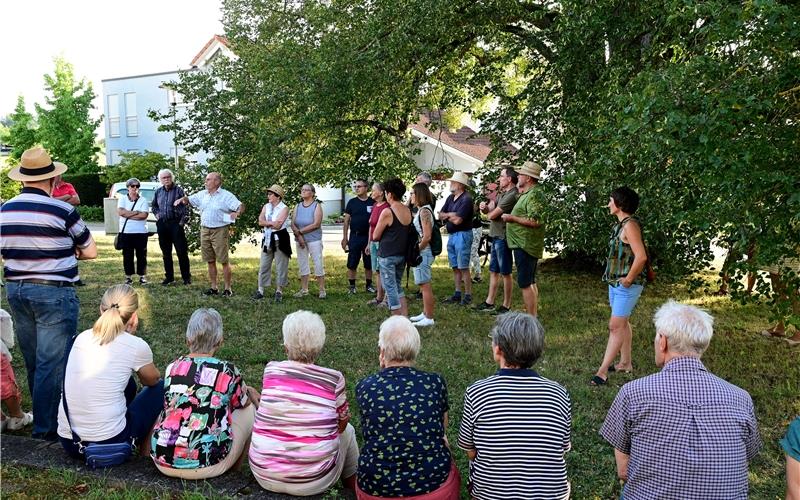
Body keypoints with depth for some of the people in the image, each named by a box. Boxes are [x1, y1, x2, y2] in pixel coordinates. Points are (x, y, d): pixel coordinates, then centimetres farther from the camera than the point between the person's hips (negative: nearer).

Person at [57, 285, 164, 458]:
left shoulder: (82, 338, 4)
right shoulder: (135, 345, -9)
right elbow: (152, 380, 12)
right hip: (108, 445, -6)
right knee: (161, 387, 17)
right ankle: (146, 453, 24)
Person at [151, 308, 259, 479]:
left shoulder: (172, 367, 4)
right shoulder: (228, 371, -7)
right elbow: (243, 403, 13)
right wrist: (248, 391, 38)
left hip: (163, 461, 4)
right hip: (205, 466, -4)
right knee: (249, 409, 16)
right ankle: (233, 467, 29)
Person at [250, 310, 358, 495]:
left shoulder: (271, 370, -7)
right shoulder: (334, 379, -13)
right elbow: (342, 423, 4)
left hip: (263, 476, 3)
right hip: (313, 481, -2)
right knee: (347, 431, 23)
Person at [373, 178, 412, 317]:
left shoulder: (387, 212, -15)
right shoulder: (408, 211, 3)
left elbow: (375, 236, -8)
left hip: (387, 255, -7)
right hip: (402, 254, 7)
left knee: (391, 288, 1)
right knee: (398, 286, 19)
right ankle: (405, 317, 17)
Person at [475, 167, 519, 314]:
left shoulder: (512, 195, -18)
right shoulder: (502, 194, 15)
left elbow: (492, 215, -19)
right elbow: (488, 211, 13)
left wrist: (489, 210, 4)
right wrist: (484, 207, -10)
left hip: (503, 238, -10)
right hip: (496, 237, 10)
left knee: (505, 273, 0)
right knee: (493, 271, 14)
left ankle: (506, 306, 9)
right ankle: (489, 302, 22)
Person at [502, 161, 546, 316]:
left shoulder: (534, 194, -17)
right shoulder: (526, 193, 15)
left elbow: (535, 221, -26)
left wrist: (512, 218, -18)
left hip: (525, 245, -11)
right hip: (524, 244, 11)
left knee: (525, 283, -8)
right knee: (530, 282, 17)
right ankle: (534, 314, 27)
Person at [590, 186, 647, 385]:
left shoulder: (630, 225, -20)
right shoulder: (621, 224, 9)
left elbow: (641, 257, -29)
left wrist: (629, 279, -20)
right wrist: (615, 278, 13)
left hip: (626, 286, -10)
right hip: (615, 283, 10)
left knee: (616, 326, -6)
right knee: (622, 323, 18)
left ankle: (603, 370, -2)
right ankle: (625, 363, 30)